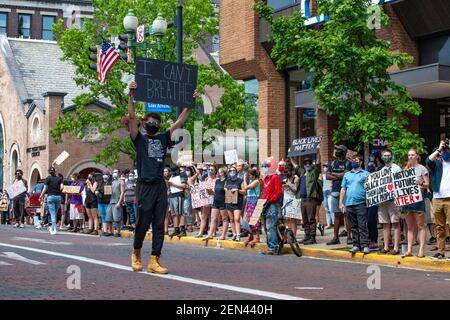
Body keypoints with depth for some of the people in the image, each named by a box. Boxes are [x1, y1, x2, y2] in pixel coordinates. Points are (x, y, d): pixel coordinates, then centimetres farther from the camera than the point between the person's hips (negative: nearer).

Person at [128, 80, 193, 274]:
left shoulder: (163, 139, 17)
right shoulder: (139, 139, 7)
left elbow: (179, 122, 15)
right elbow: (132, 117, -6)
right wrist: (131, 96, -14)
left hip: (160, 186, 4)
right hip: (145, 185, -4)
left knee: (159, 225, 0)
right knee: (143, 223, -1)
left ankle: (154, 261, 0)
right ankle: (136, 253, 23)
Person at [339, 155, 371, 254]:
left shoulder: (366, 174, 8)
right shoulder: (347, 175, 18)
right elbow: (343, 189, 16)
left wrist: (367, 185, -19)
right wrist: (341, 202, 9)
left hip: (361, 203, -4)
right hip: (349, 204, 4)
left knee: (362, 226, -9)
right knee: (353, 226, 7)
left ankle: (365, 245, -9)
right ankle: (356, 245, 11)